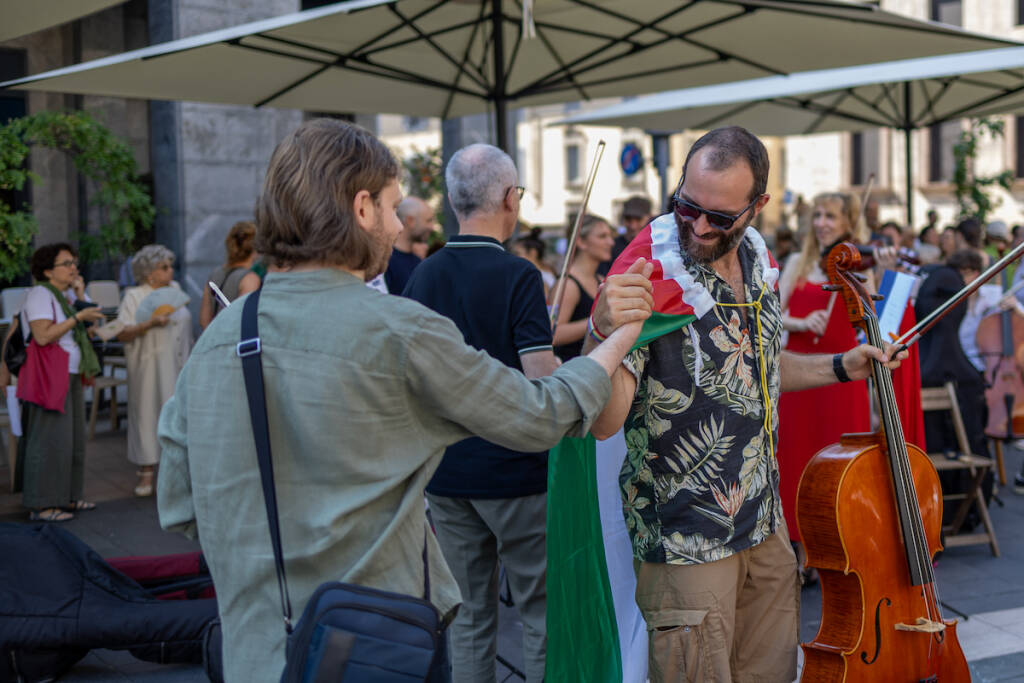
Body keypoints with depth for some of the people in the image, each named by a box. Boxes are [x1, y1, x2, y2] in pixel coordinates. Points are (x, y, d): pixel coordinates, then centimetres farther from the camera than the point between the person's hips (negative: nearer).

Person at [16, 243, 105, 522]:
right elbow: (43, 335, -24)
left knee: (72, 436, 13)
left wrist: (80, 296, 2)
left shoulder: (67, 294, 15)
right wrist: (77, 316, -19)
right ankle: (41, 506, -4)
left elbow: (88, 328, 12)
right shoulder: (40, 294, -12)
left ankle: (67, 497, 23)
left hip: (70, 375, 10)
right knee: (49, 437, -8)